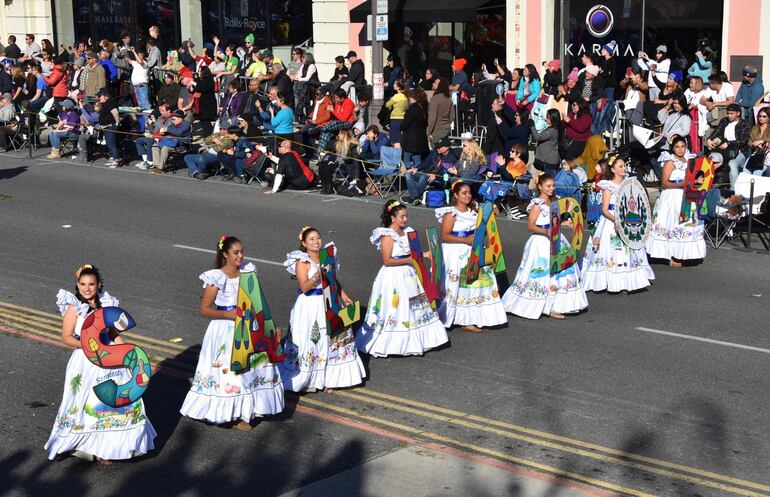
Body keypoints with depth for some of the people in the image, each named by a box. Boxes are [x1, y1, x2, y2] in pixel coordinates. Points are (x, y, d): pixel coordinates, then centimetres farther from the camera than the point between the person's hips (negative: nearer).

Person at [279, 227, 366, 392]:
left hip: (327, 304, 6)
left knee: (330, 339, 10)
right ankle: (306, 379, 11)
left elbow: (334, 280, 16)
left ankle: (326, 379, 22)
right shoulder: (302, 262, -12)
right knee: (308, 342, -2)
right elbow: (304, 287, -20)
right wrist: (317, 275, -33)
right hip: (309, 306, -6)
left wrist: (344, 296, 7)